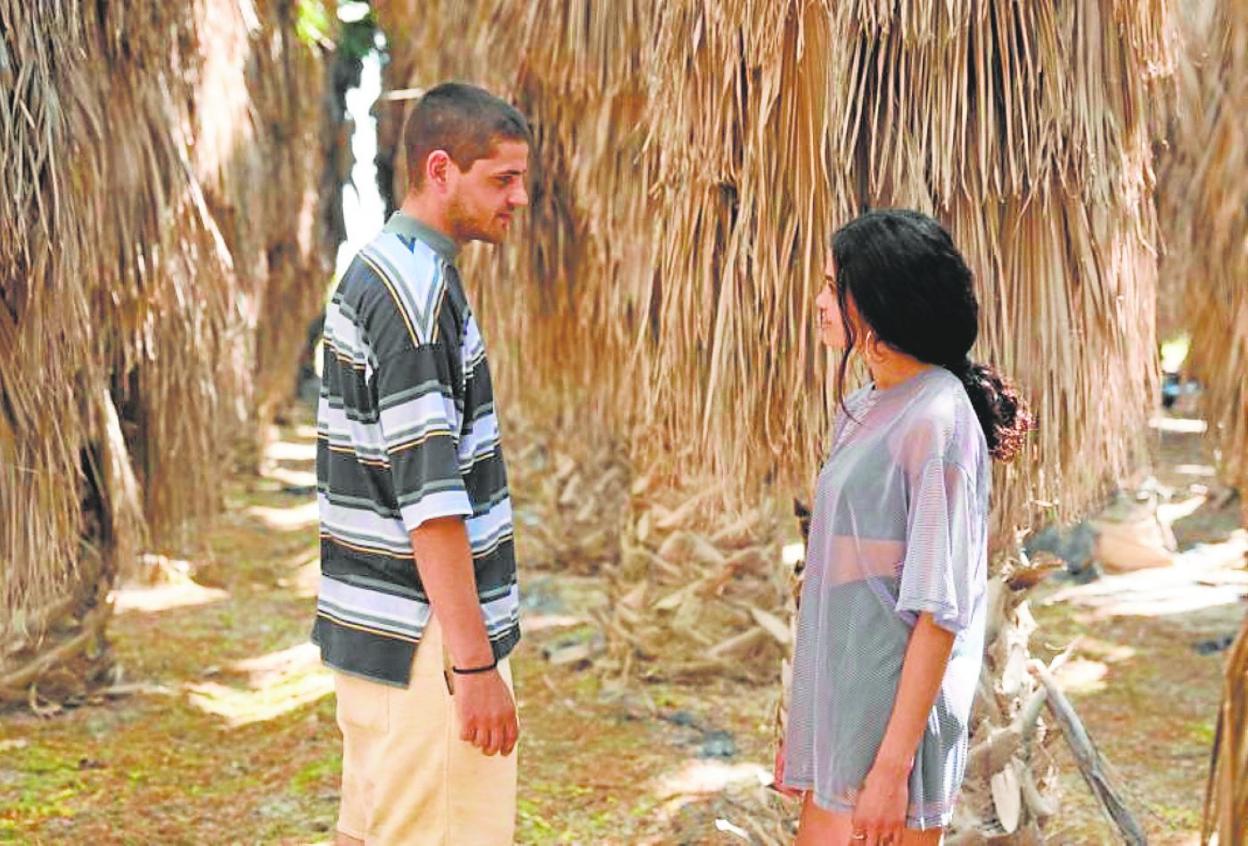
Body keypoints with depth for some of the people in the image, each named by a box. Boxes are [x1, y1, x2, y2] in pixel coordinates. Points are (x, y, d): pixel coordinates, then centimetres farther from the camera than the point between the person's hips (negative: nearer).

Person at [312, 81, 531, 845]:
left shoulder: (378, 270, 13)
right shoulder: (416, 287, -18)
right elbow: (430, 500, -23)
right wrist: (474, 662, -22)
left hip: (374, 631, 10)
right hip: (423, 639, -10)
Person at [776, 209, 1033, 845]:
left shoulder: (938, 418, -14)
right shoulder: (860, 411, 12)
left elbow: (938, 612, -17)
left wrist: (892, 767, -19)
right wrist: (799, 728, 15)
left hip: (893, 721, -8)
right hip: (836, 719, 8)